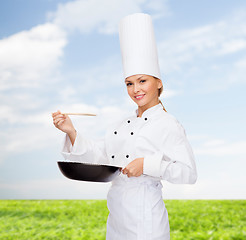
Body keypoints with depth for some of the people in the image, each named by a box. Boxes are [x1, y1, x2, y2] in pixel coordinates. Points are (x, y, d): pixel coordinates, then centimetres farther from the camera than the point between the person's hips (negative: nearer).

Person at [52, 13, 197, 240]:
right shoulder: (121, 126, 12)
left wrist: (147, 165, -24)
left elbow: (188, 173, -14)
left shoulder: (168, 125, -10)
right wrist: (71, 132, -2)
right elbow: (98, 155, 9)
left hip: (145, 219, -6)